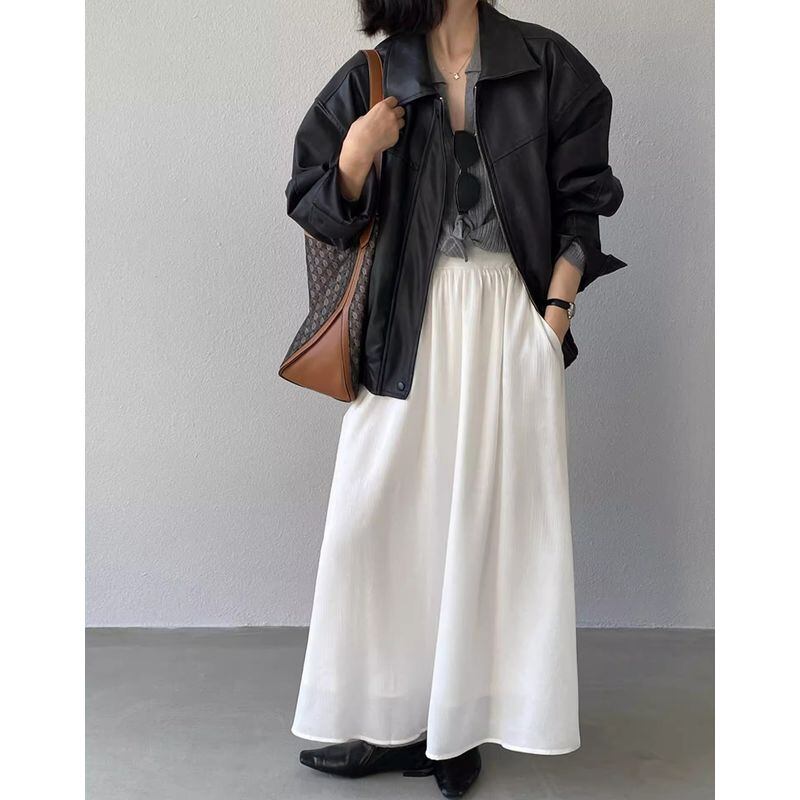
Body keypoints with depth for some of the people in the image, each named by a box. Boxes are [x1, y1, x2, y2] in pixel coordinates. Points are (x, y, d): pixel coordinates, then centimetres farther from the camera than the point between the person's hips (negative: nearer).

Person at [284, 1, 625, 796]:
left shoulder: (547, 65, 6)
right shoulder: (369, 81, 6)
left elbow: (580, 201, 7)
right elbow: (320, 215, 7)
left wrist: (556, 312, -3)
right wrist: (355, 157, -12)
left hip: (511, 320, 0)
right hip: (409, 326, 1)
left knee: (491, 514, 2)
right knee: (383, 514, -2)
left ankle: (457, 726, 16)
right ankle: (391, 721, 13)